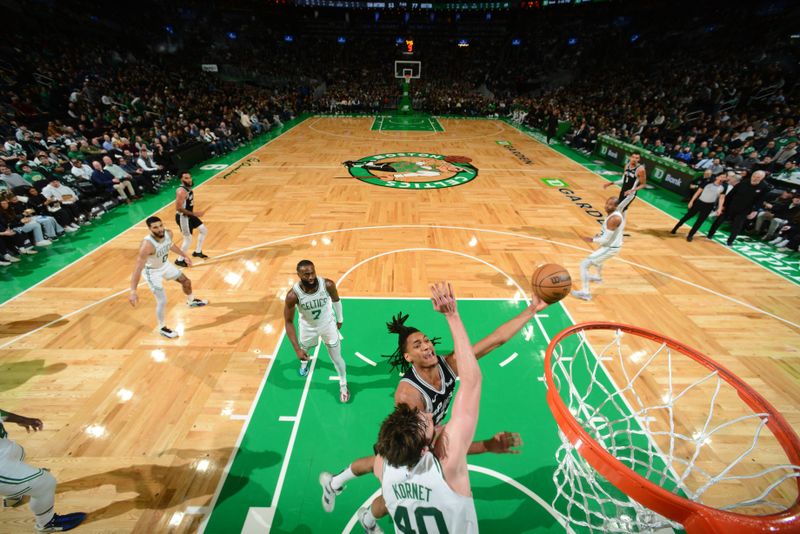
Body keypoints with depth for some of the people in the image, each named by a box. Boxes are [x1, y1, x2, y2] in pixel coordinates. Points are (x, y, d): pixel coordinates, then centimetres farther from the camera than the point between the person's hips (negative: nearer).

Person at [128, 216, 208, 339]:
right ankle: (162, 328, 19)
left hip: (165, 265, 7)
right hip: (152, 272, -7)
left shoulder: (168, 233, -19)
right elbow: (138, 268, -40)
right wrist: (133, 291, -45)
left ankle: (191, 301, 52)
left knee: (186, 281, 20)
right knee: (162, 301, -5)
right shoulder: (147, 245, -39)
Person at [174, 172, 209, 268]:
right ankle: (180, 260, 13)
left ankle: (198, 252, 33)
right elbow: (178, 208, -27)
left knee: (204, 230, 18)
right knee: (188, 239, -5)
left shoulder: (189, 188, 4)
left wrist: (194, 214, 18)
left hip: (189, 215, 10)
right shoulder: (181, 191, -25)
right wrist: (194, 214, -27)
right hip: (182, 217, -10)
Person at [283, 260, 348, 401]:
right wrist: (297, 349, -24)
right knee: (304, 349, 30)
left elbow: (336, 300, -7)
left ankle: (343, 386, 36)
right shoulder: (293, 295, -33)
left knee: (336, 358, 8)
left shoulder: (328, 285, -31)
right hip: (308, 327, 1)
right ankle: (304, 361, 70)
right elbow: (288, 322, -21)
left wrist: (340, 319, 7)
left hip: (328, 324, 0)